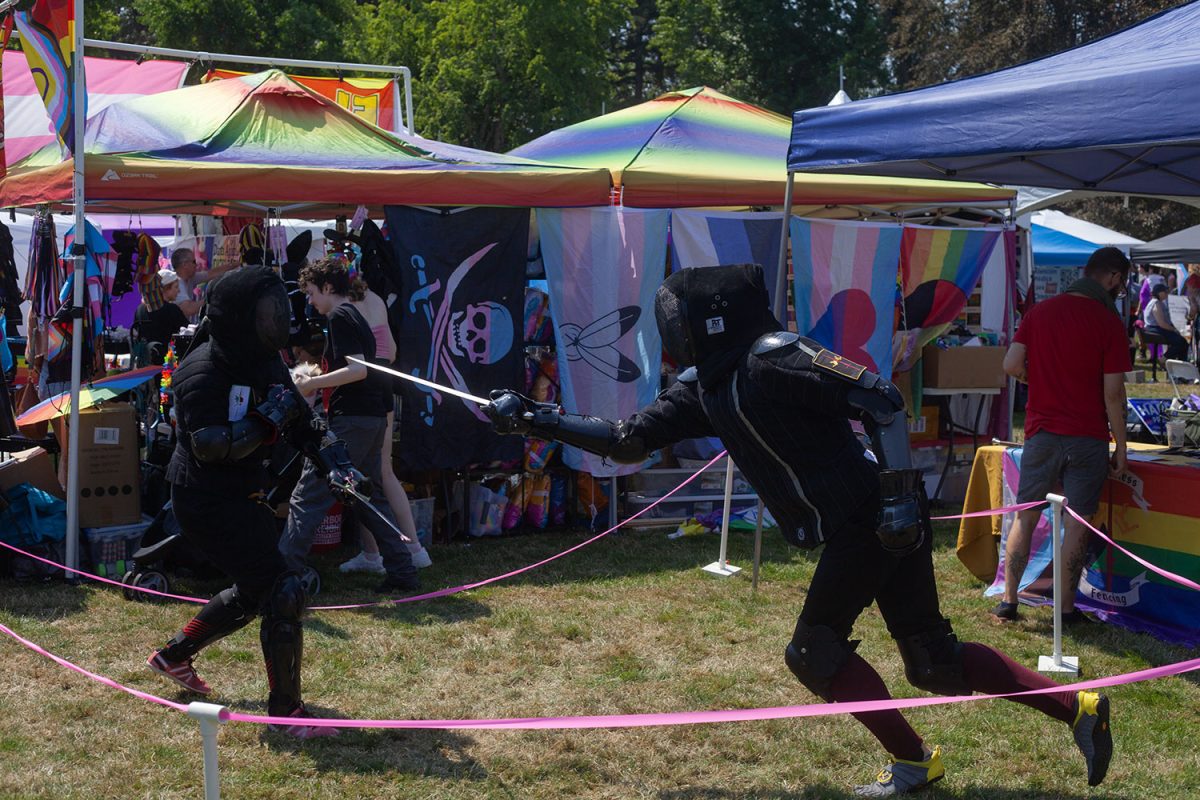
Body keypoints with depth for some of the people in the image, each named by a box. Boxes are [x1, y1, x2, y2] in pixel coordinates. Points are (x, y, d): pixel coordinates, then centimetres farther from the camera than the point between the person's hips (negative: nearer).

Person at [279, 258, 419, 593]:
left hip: (350, 420, -10)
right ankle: (402, 571, 13)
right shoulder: (357, 317, 20)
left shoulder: (339, 317, -8)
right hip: (374, 419, 10)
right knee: (371, 497, 15)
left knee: (307, 496, -7)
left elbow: (358, 370, -20)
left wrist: (310, 384, -16)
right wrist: (316, 379, 21)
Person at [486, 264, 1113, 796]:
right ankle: (1077, 707, 17)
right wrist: (534, 420, 9)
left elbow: (880, 399, -21)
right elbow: (626, 441, 13)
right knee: (933, 660, 11)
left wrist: (900, 490, -23)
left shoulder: (772, 359, -18)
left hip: (876, 523, -9)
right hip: (860, 527, 9)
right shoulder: (703, 386, 9)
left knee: (815, 652, 1)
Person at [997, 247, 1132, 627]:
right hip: (1087, 437, -3)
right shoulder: (1108, 321, -7)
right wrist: (1121, 446, -3)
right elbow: (1113, 392, -10)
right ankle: (1067, 607, 7)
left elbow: (1011, 364, -2)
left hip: (1042, 432, 3)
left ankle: (1008, 600, 10)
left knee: (1025, 516, 10)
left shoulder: (1040, 311, 4)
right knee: (1077, 523, 3)